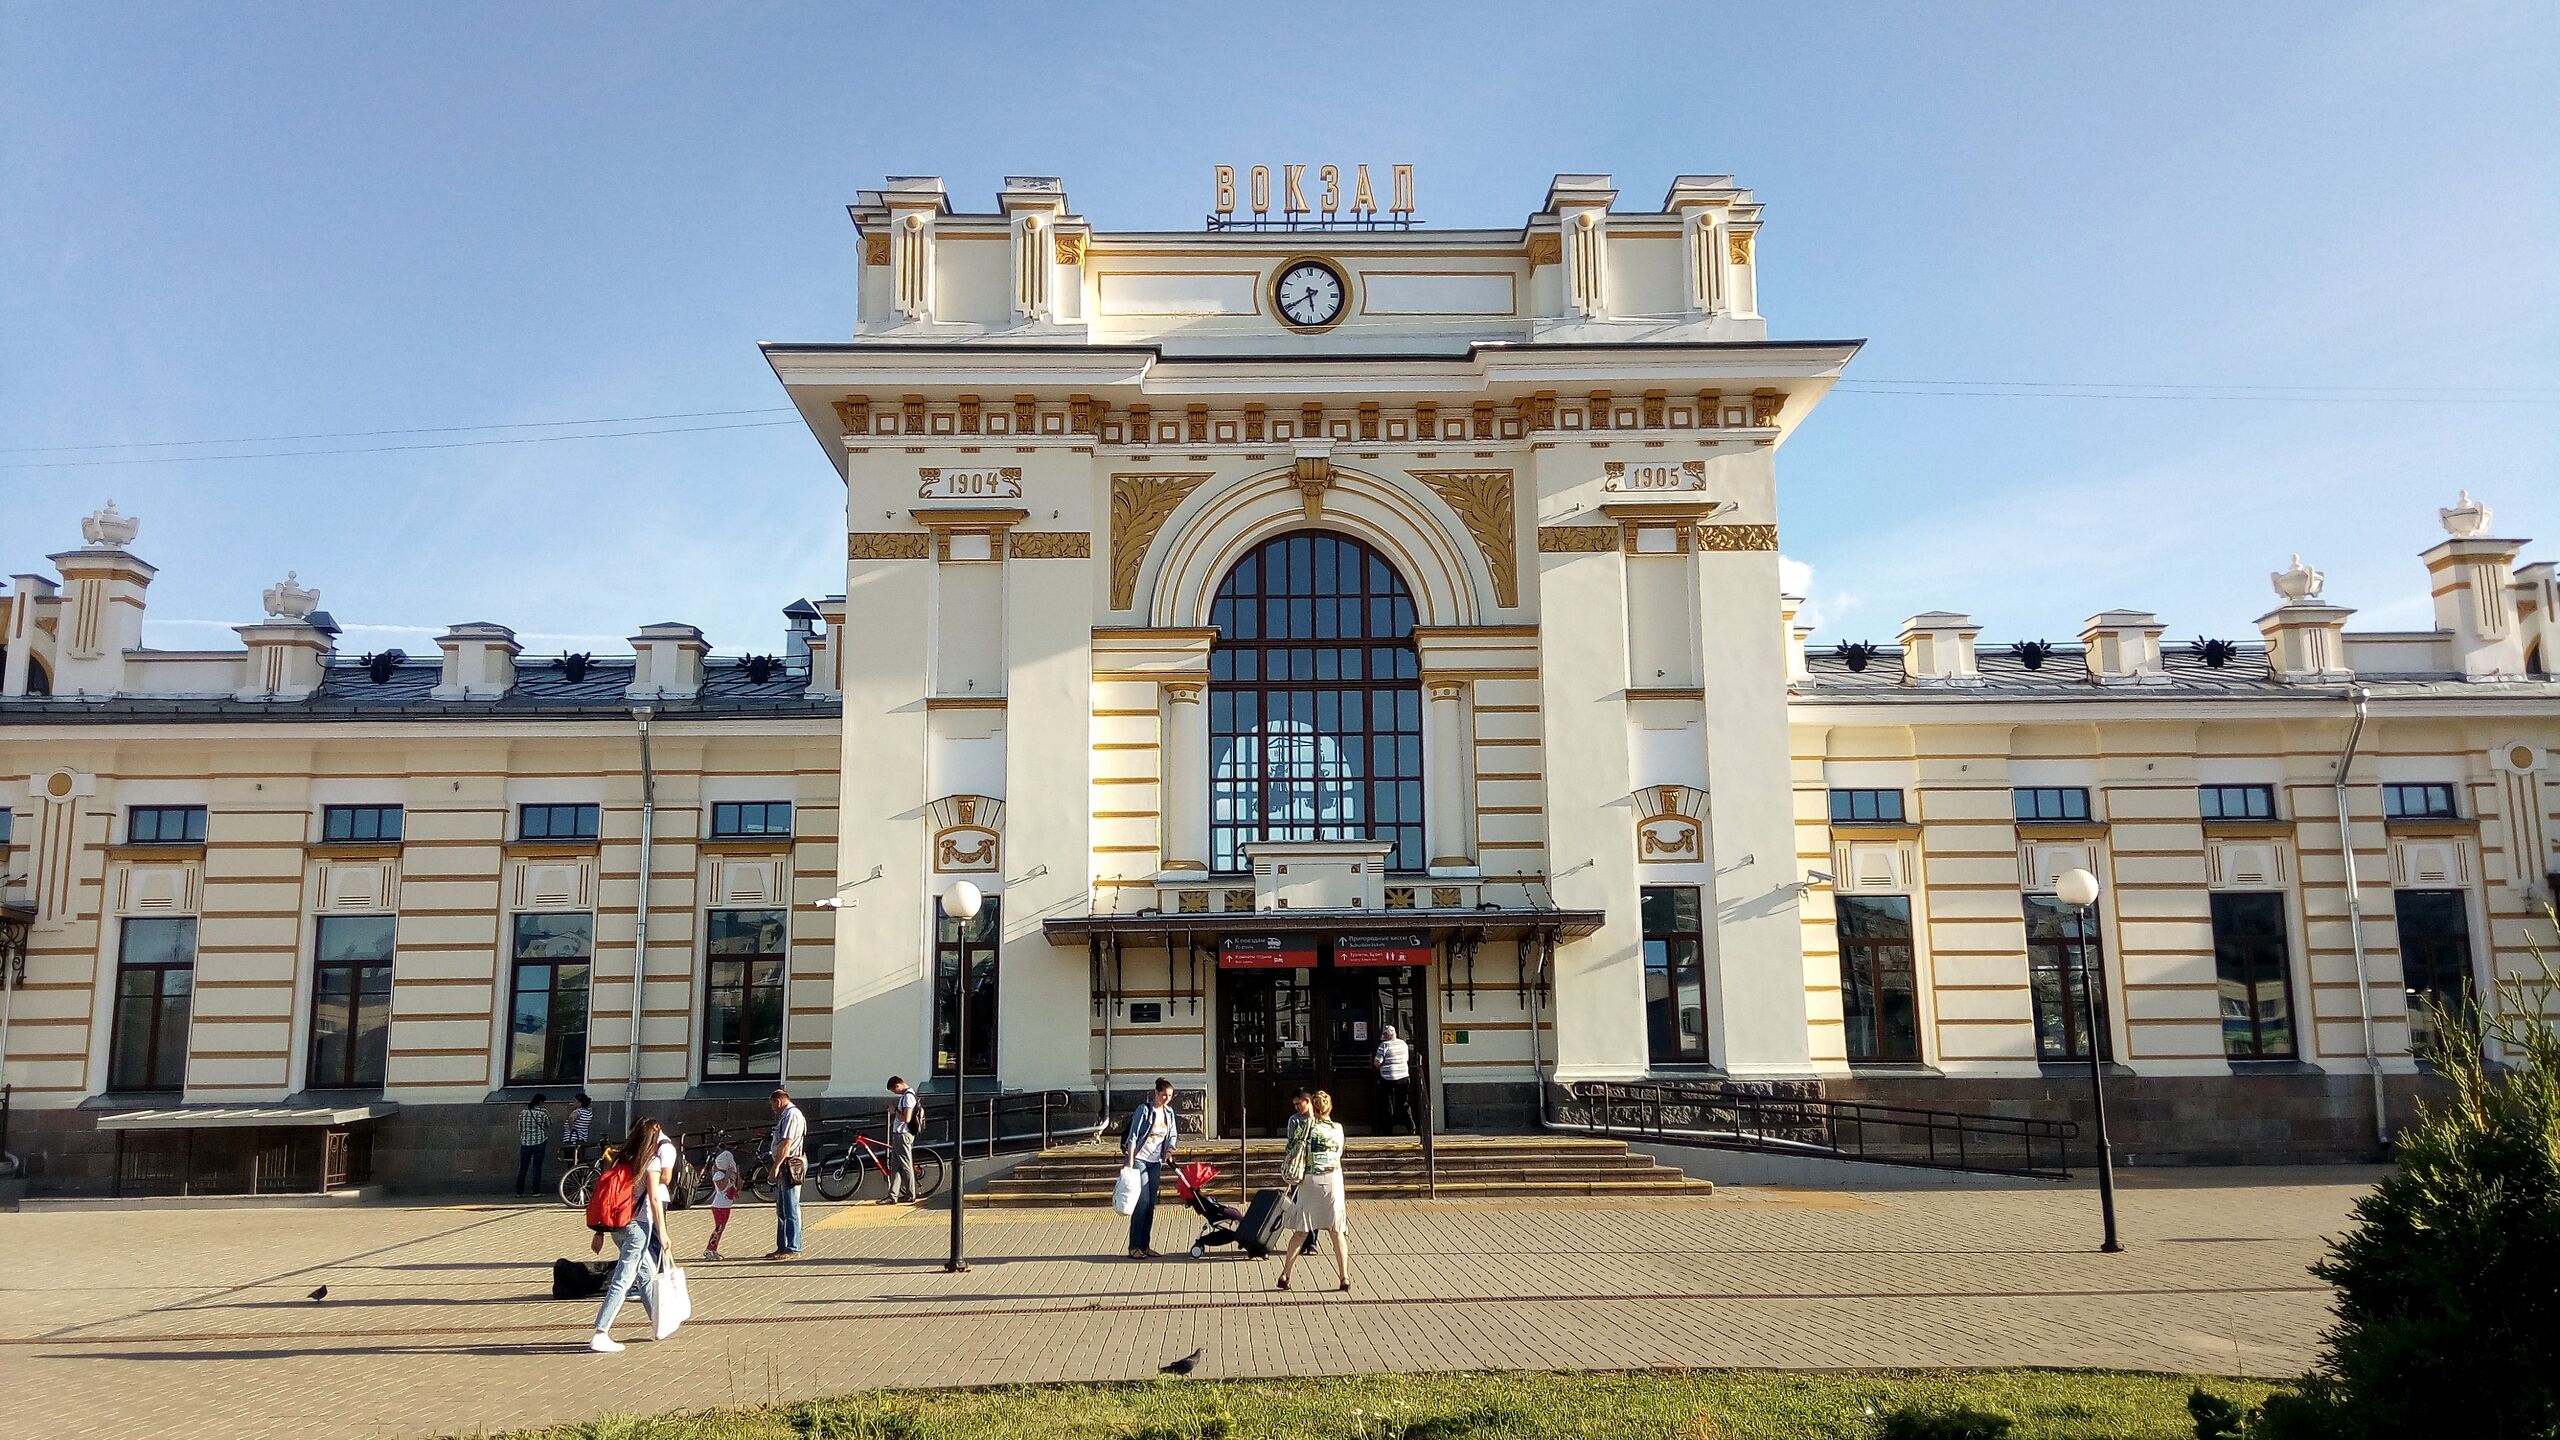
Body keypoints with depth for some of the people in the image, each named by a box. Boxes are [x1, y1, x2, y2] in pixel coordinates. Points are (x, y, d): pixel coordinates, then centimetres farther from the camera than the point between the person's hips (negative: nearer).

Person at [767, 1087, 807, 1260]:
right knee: (781, 1211, 15)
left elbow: (787, 1143, -21)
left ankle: (792, 1248, -4)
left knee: (790, 1210, -7)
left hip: (790, 1166, -11)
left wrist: (776, 1166, -23)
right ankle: (782, 1247, 21)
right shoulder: (785, 1115, 19)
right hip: (784, 1168, 11)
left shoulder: (791, 1115, -13)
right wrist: (777, 1167, 15)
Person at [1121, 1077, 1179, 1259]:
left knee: (1151, 1204, 7)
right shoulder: (1144, 1109, -11)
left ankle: (1145, 1245, 13)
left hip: (1156, 1162, 7)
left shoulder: (1169, 1112, 9)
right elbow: (1132, 1136, -13)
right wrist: (1130, 1162, -16)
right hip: (1139, 1159, -7)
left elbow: (1172, 1135, 16)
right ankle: (1134, 1247, -7)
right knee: (1142, 1202, -11)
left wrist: (1169, 1151, -3)